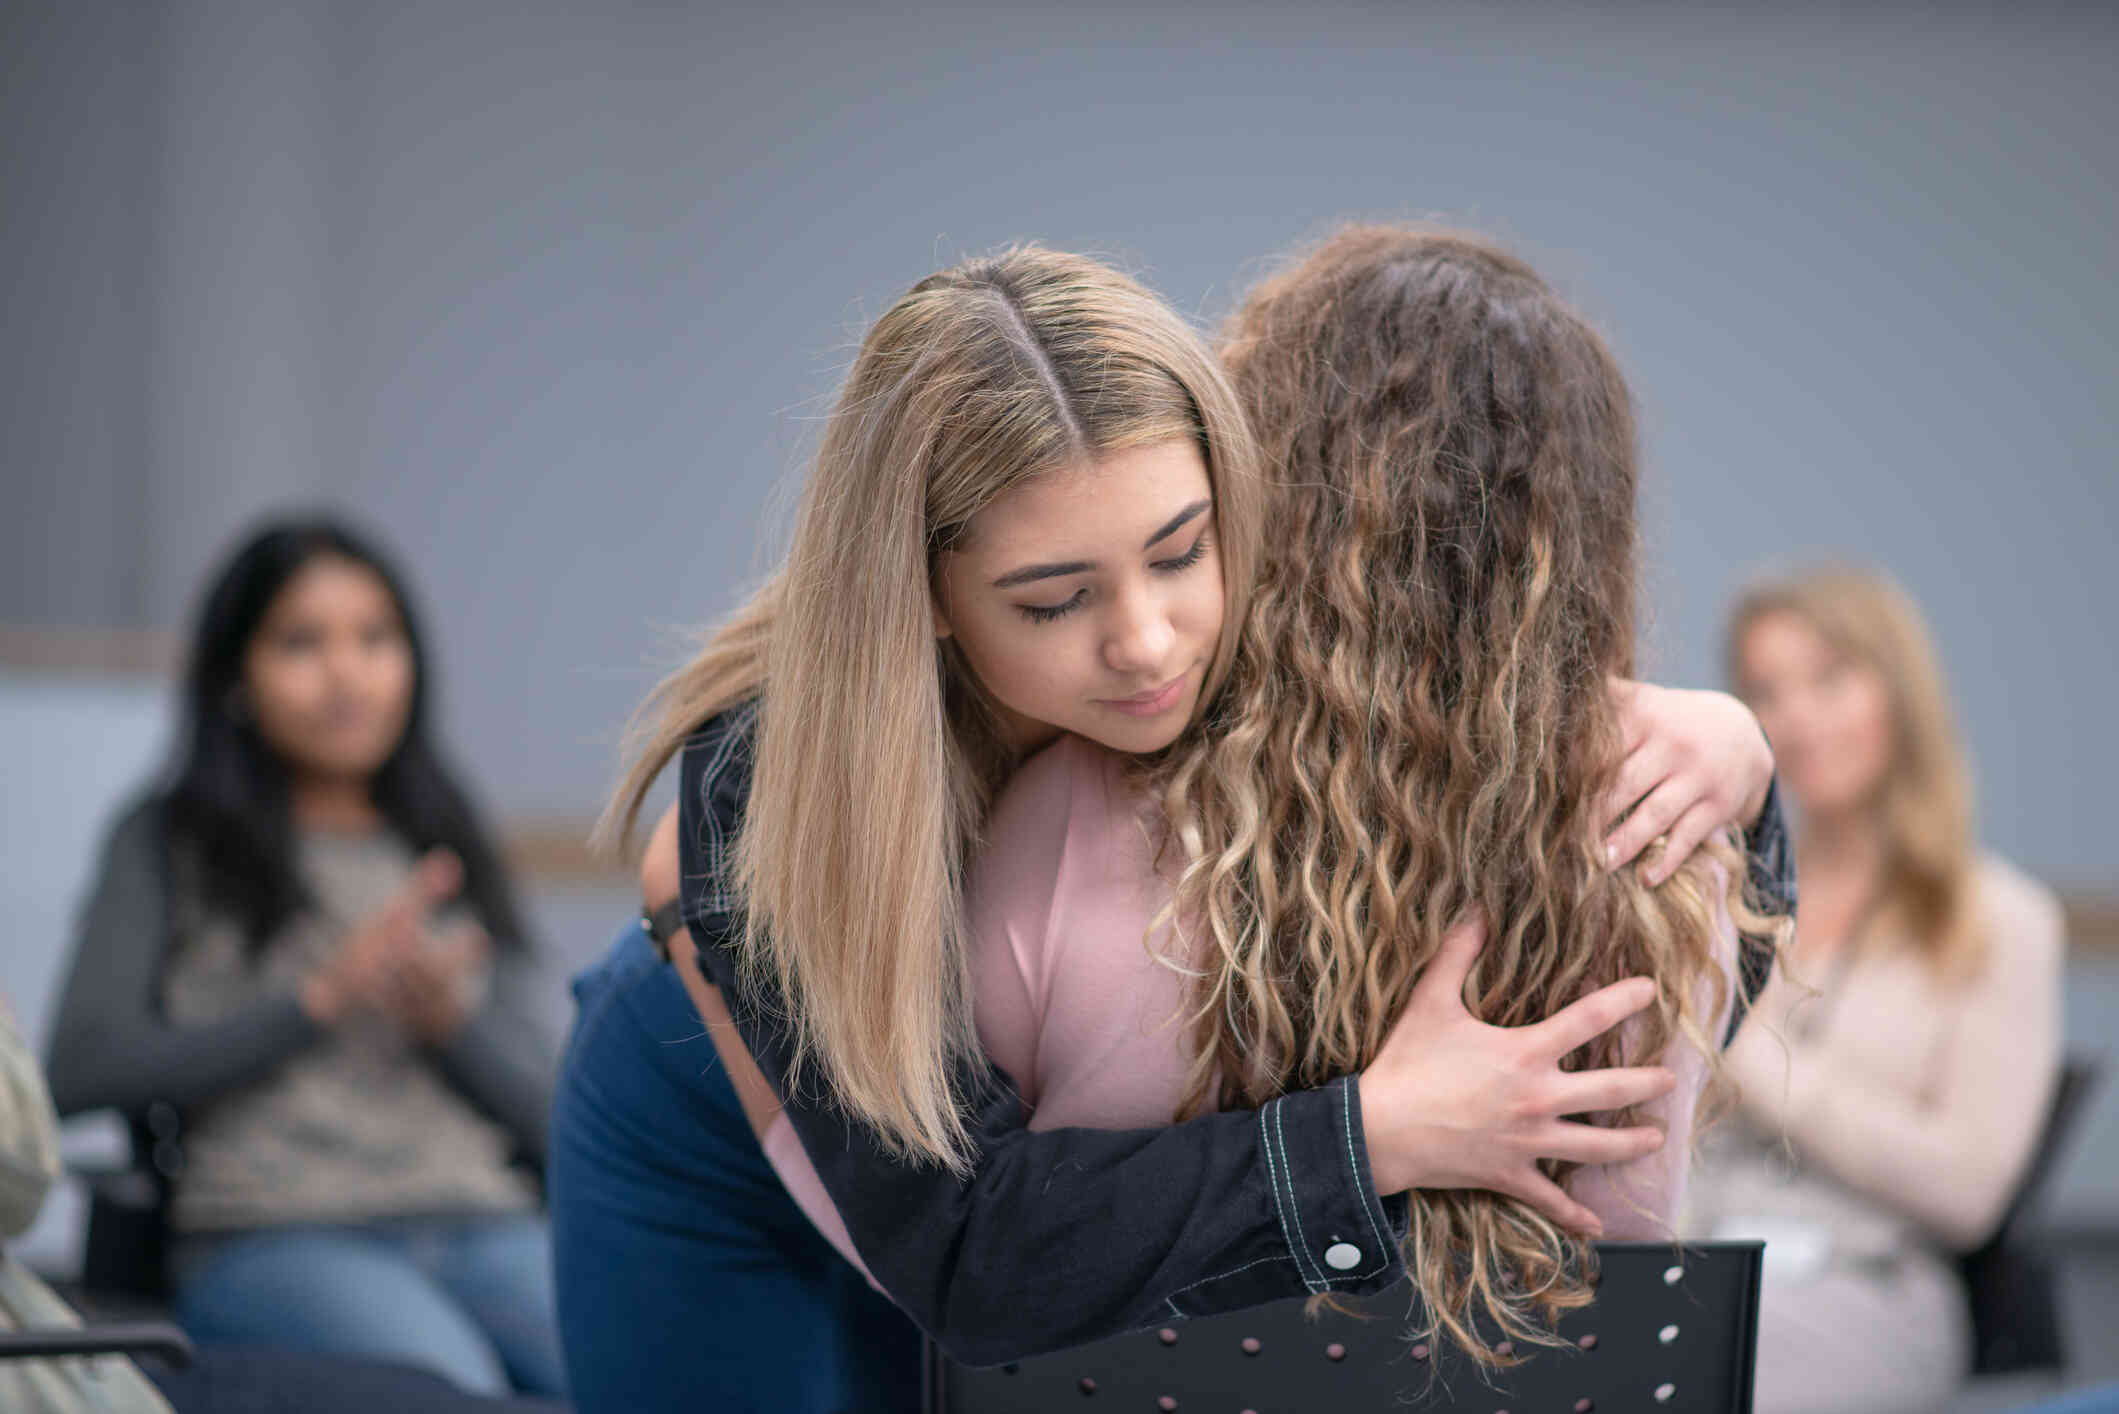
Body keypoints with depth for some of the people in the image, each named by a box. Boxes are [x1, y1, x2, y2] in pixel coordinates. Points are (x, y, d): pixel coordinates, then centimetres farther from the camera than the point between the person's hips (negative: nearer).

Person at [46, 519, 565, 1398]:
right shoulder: (169, 844, 14)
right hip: (274, 1235, -3)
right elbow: (81, 1069, -1)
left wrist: (449, 1019, -5)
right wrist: (323, 998, -4)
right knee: (455, 1394, -36)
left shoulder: (448, 857, 24)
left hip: (485, 1225, 4)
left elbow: (544, 1109, 17)